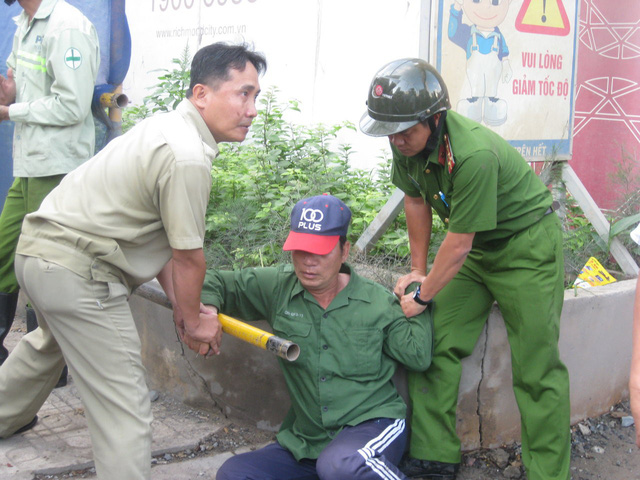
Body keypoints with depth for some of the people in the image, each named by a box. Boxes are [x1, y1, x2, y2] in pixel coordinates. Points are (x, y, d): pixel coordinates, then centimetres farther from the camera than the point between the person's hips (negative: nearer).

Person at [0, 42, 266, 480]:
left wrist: (183, 308, 12)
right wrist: (193, 320, 0)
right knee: (123, 406, -7)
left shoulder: (169, 127, 8)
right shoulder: (188, 158, -24)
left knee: (50, 343, 38)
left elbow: (163, 237, 12)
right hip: (77, 273, -11)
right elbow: (187, 257, -17)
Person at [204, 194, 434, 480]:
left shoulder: (378, 302, -1)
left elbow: (419, 356, -5)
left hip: (372, 424, -4)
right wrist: (207, 310, -12)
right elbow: (214, 283, 9)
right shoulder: (275, 288, 2)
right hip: (304, 442, 4)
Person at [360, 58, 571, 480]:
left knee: (536, 368, -6)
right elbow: (416, 201, 7)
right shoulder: (408, 141, -11)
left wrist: (422, 295, -11)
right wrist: (417, 270, 13)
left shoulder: (474, 155, -34)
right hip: (478, 245, 7)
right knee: (434, 343, -1)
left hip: (527, 242, -7)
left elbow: (458, 246, -25)